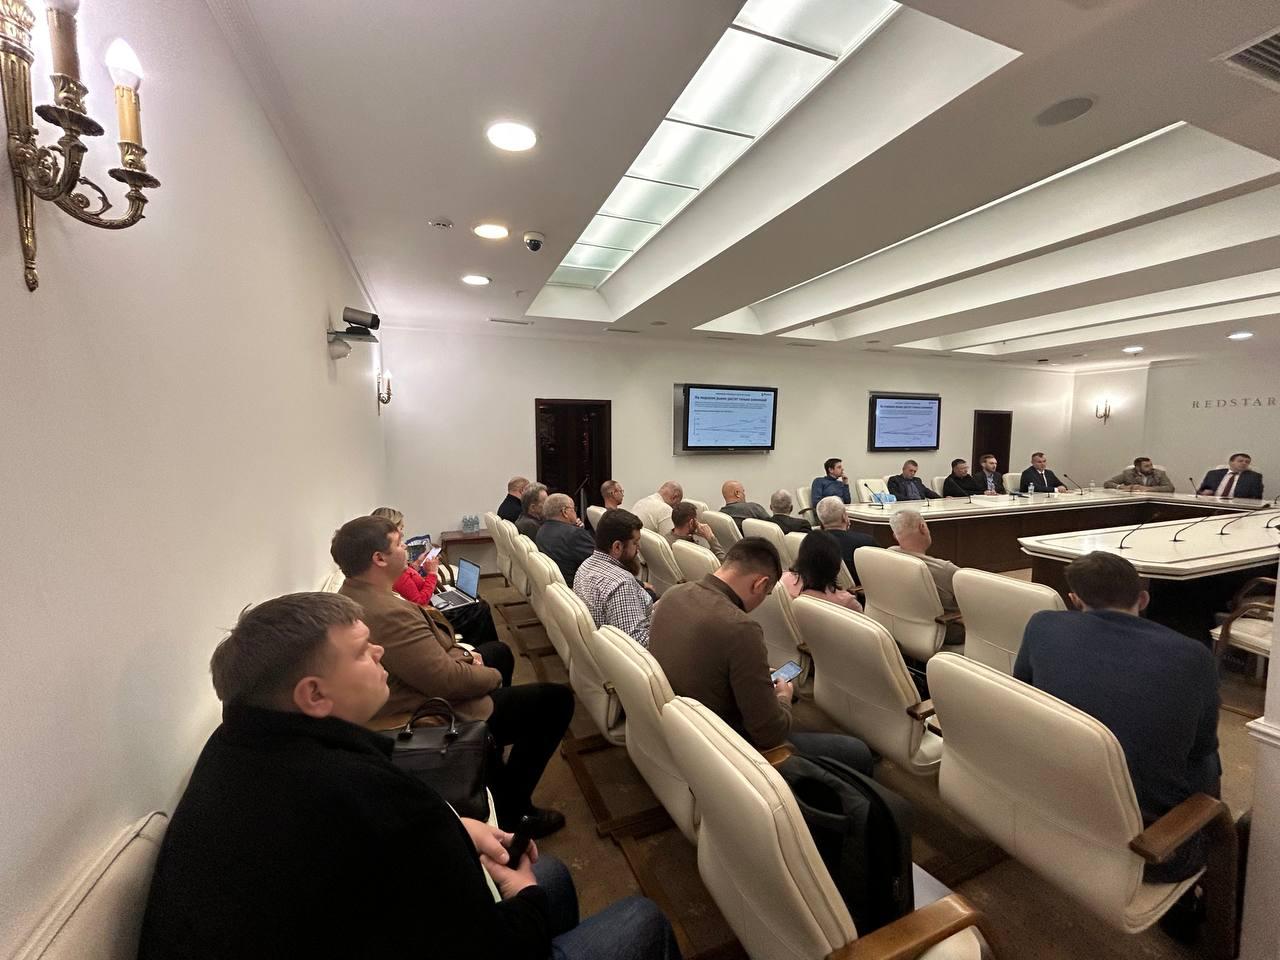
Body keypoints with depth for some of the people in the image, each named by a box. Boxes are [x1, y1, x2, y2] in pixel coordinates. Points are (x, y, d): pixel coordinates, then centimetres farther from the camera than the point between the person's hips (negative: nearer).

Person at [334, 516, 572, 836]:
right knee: (556, 698, -2)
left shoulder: (352, 596, 1)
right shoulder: (387, 613, -32)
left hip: (419, 699, 10)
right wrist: (492, 675, -10)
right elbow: (450, 681, -29)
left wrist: (459, 652, -1)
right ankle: (511, 807, 9)